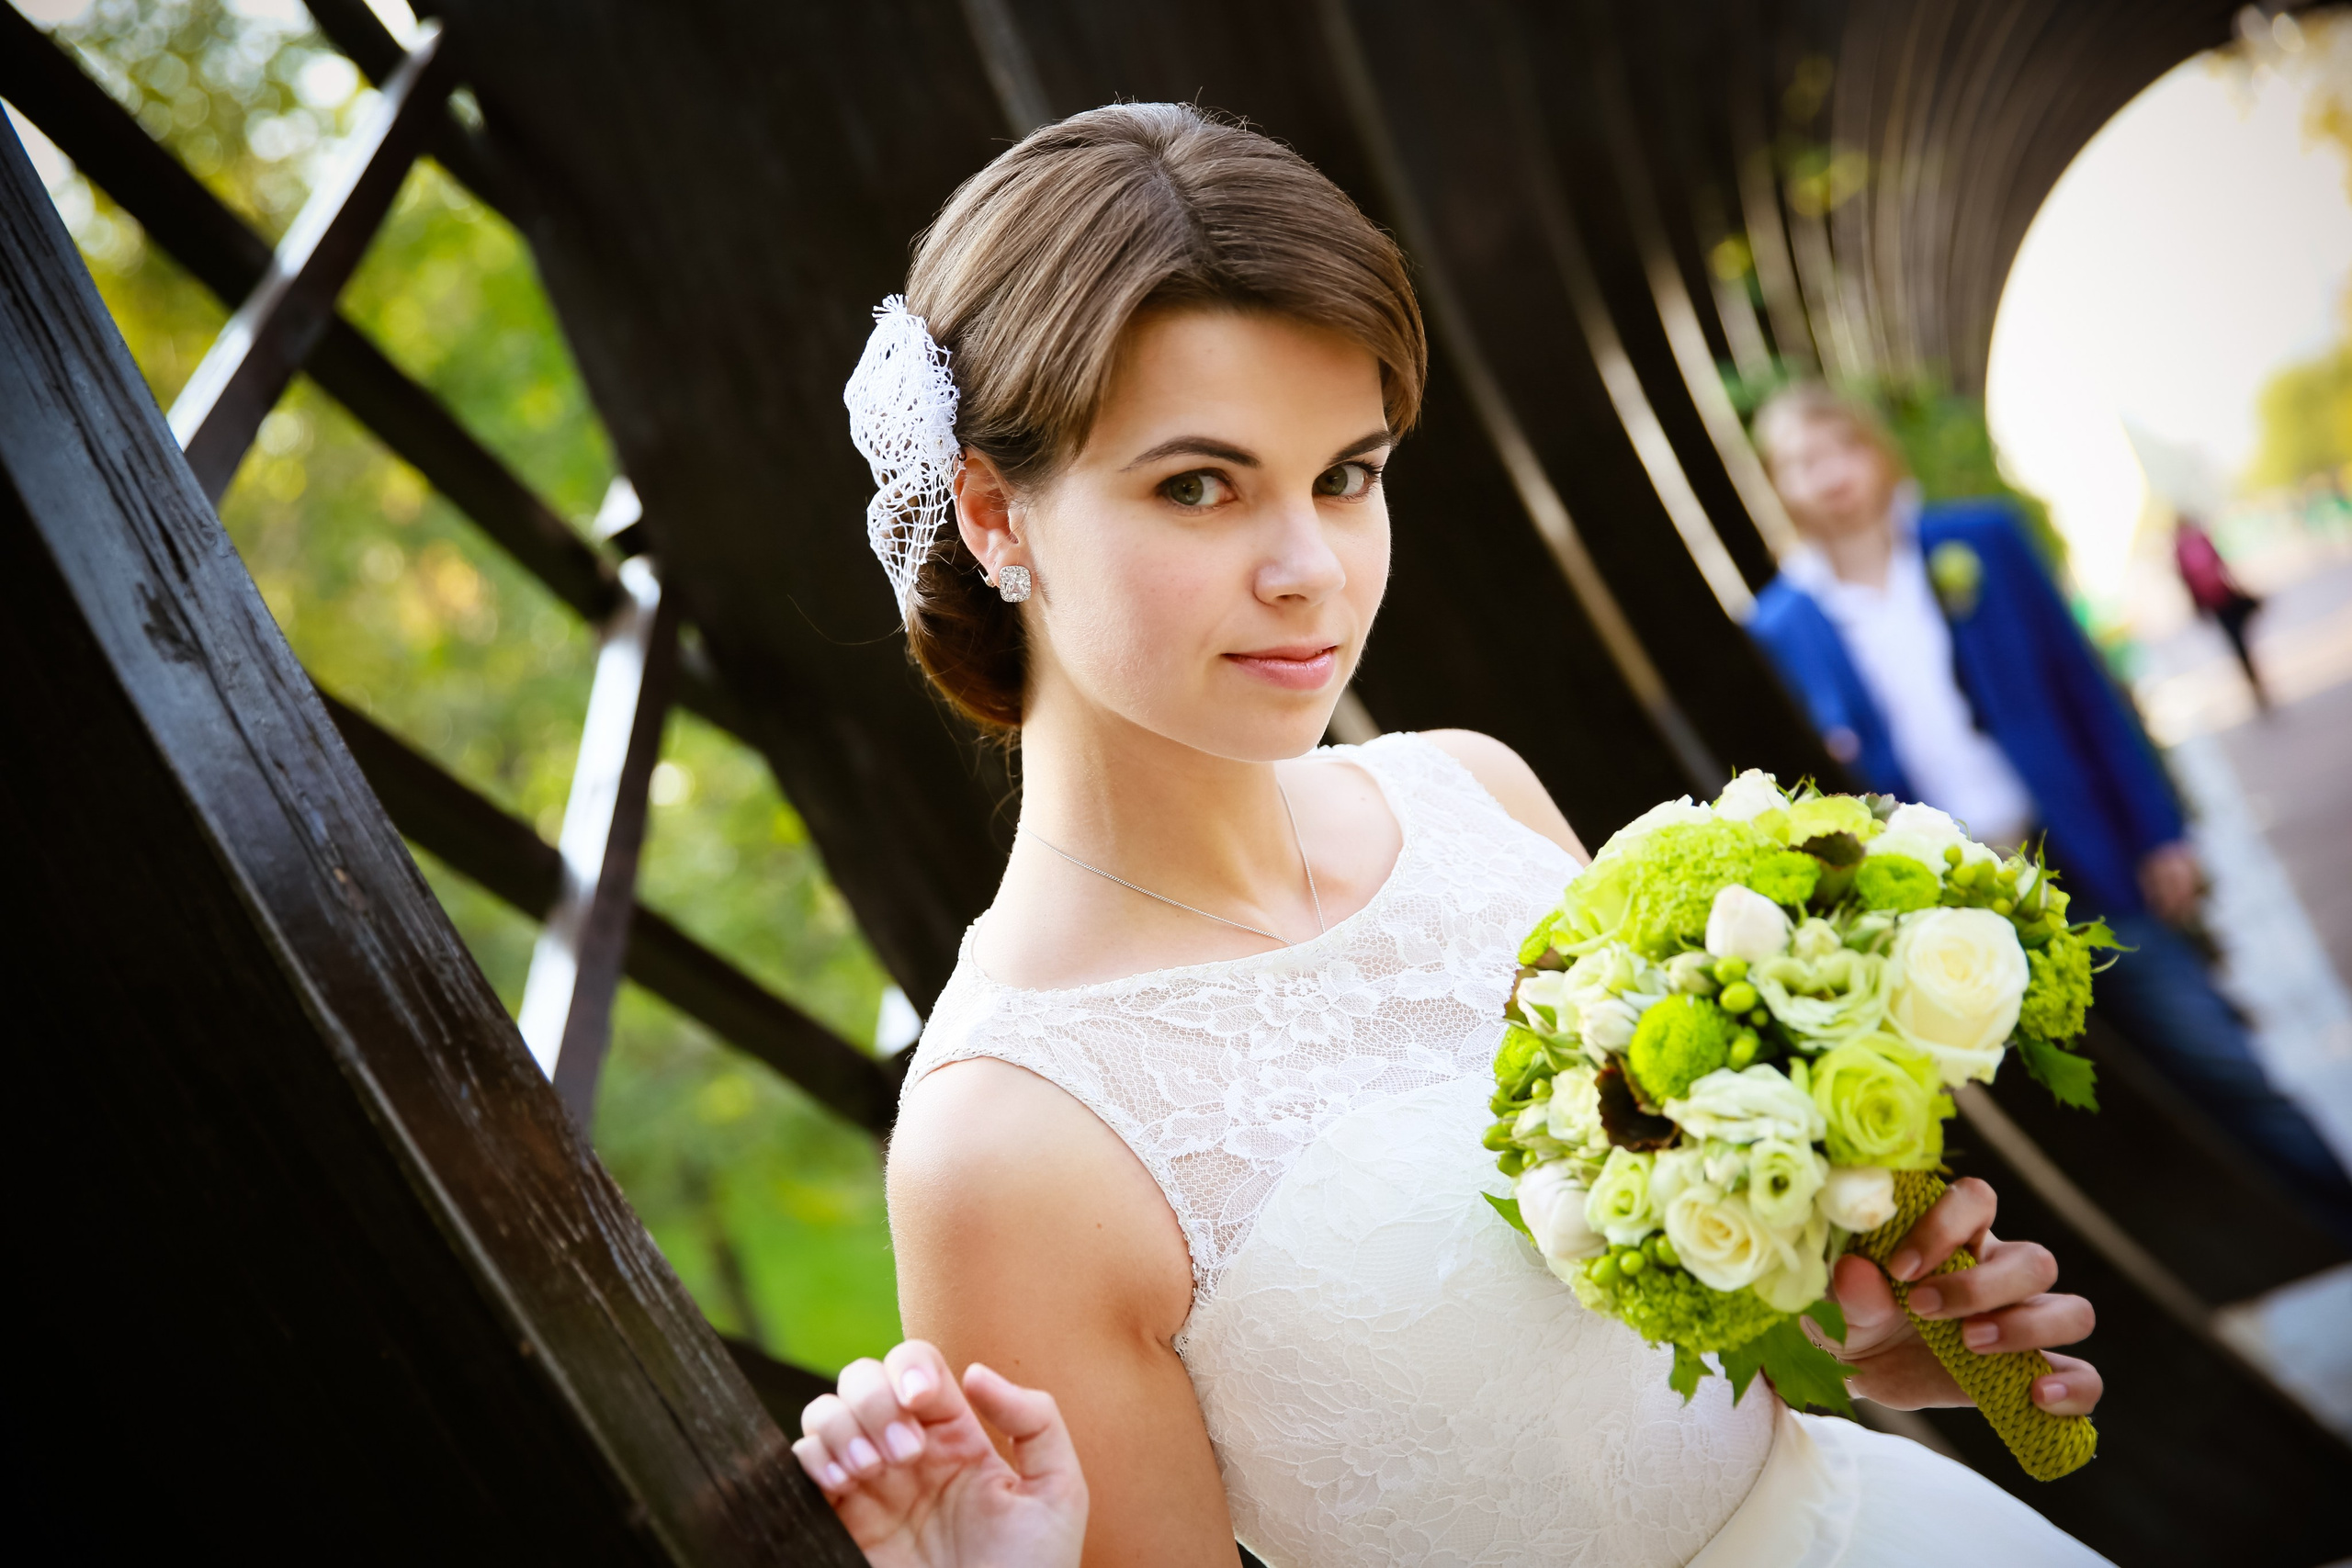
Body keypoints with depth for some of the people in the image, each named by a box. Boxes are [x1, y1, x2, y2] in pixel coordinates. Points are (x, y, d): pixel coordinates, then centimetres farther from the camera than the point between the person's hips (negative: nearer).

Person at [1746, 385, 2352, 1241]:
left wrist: (2158, 834, 3)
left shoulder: (1981, 539, 2)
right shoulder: (1781, 630, -3)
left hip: (2083, 866, 1)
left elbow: (2085, 688, 4)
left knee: (2218, 1069, 2)